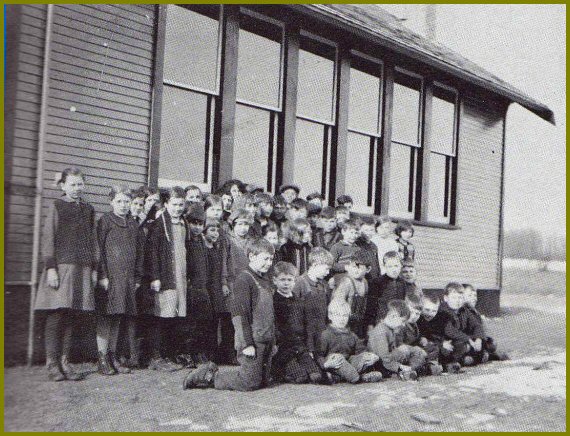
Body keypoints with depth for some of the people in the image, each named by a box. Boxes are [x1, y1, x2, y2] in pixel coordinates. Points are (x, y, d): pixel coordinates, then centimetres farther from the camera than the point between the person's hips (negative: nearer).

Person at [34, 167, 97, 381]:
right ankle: (52, 363, 2)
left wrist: (94, 268, 12)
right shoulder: (57, 206, 2)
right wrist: (50, 268, -11)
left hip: (83, 268, 4)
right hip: (62, 265, -4)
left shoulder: (88, 209, 15)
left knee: (72, 316, 4)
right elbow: (48, 238, -2)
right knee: (56, 314, -5)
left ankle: (65, 362, 10)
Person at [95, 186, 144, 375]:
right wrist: (103, 275, -13)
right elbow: (99, 249, -6)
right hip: (110, 275, -5)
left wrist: (138, 277, 11)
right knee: (105, 317, -3)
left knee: (118, 317, 8)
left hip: (128, 278, 5)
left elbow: (139, 252, 17)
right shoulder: (105, 221, 0)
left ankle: (113, 357, 15)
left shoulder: (134, 225, 16)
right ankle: (103, 359, 2)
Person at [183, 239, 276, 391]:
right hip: (253, 341, -9)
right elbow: (239, 314, -18)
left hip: (266, 342, 9)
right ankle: (209, 377, 9)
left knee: (264, 381, 11)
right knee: (249, 383, -6)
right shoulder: (243, 279, -13)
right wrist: (247, 344, -20)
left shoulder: (266, 281, 16)